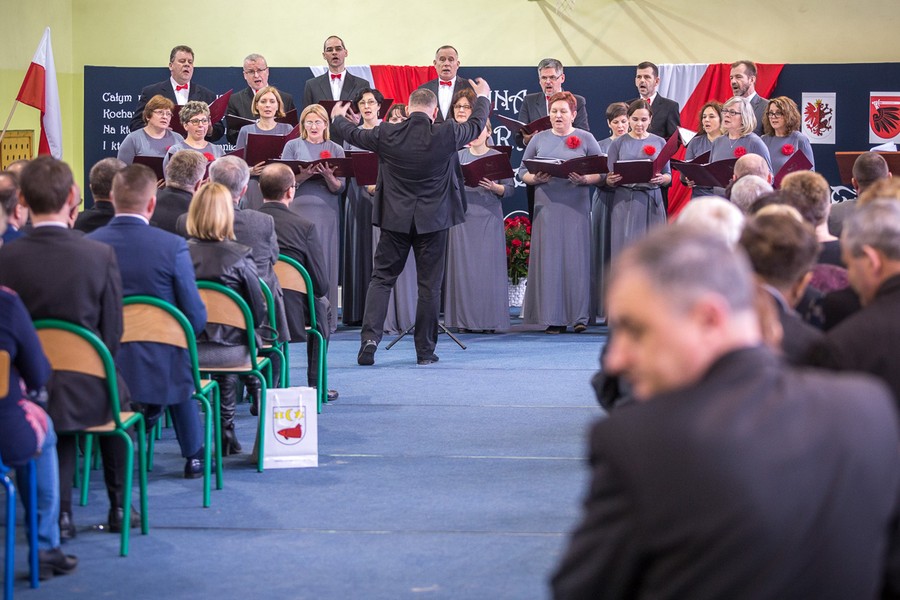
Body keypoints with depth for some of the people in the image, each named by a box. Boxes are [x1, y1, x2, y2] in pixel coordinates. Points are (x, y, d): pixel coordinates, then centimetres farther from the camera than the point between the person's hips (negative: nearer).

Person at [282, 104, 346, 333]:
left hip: (327, 212, 1)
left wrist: (328, 176, -17)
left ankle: (325, 319, 3)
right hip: (299, 209, -1)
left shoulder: (336, 149, 9)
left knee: (326, 262, -1)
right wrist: (305, 174, -18)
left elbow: (340, 188, 3)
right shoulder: (293, 146, 7)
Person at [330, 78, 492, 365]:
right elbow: (476, 125, 9)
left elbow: (354, 134, 11)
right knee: (429, 284, 6)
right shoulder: (446, 135, -11)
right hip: (433, 220, -1)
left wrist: (338, 118, 34)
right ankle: (425, 350, 10)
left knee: (381, 278, 7)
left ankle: (370, 336, -9)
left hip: (395, 218, 1)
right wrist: (483, 97, 29)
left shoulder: (387, 135, -8)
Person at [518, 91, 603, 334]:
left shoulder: (586, 139, 8)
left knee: (576, 257, -5)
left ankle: (579, 316, -2)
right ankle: (553, 317, 1)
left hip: (576, 207, -2)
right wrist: (535, 179, -8)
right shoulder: (539, 139, 13)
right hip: (546, 207, 2)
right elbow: (522, 171, 12)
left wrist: (585, 179, -15)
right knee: (548, 258, -2)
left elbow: (601, 172, 4)